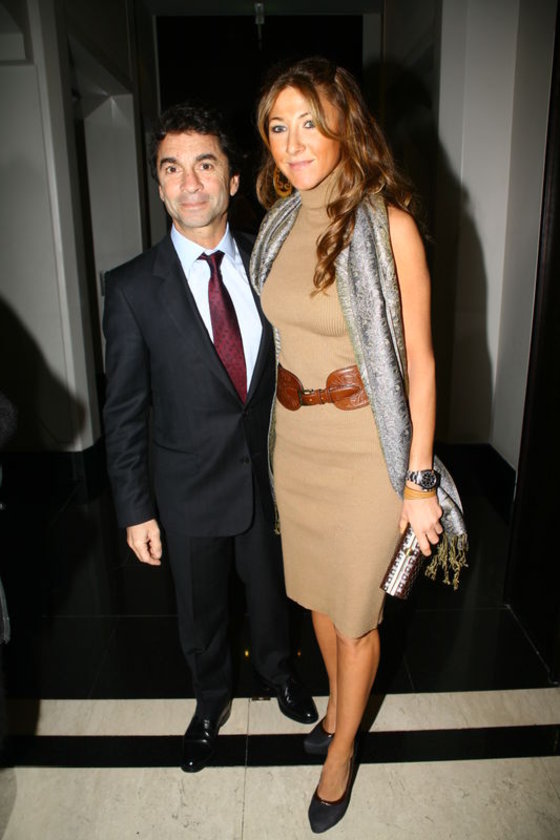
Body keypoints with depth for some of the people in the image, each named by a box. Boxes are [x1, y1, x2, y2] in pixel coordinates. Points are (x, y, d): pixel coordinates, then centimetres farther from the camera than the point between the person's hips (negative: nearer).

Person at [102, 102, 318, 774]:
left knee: (270, 587, 24)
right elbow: (124, 411, -8)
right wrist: (135, 510, -7)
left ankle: (277, 669, 56)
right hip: (191, 490, -1)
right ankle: (211, 701, 50)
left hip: (271, 474, 2)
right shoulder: (132, 289, -13)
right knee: (200, 610, 20)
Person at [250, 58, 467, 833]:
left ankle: (343, 749, 39)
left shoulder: (387, 224, -15)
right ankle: (338, 704, 51)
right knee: (316, 592, 23)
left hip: (366, 449, -5)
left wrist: (418, 479, -14)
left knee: (354, 612, 12)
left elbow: (418, 359, -13)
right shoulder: (281, 223, 3)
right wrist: (282, 424, 15)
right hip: (295, 440, 6)